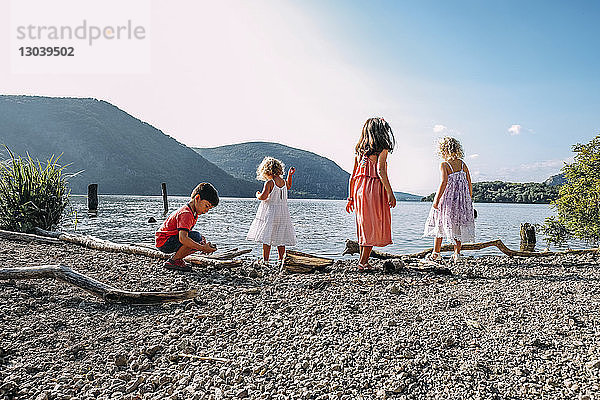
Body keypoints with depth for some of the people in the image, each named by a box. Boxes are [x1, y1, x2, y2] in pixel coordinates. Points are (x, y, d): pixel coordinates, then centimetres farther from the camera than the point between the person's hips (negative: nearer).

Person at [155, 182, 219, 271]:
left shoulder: (194, 212, 9)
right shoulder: (186, 214, -23)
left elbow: (186, 233, 17)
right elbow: (182, 238, -36)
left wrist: (204, 244, 2)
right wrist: (202, 248, -35)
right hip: (163, 242, -10)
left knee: (202, 241, 5)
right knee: (196, 237, -28)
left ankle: (178, 259, 6)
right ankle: (173, 261, -15)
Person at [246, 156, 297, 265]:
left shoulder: (269, 183, -14)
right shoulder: (283, 182, 6)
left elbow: (263, 197, -21)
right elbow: (288, 187, 29)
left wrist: (258, 195, -1)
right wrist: (290, 175, 28)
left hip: (270, 213, -6)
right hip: (283, 212, 6)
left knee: (267, 238, -2)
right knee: (281, 239, 11)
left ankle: (265, 260, -2)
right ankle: (281, 260, 15)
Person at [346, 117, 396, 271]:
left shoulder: (359, 150, 15)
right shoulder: (382, 148, -3)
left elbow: (353, 175, 15)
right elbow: (381, 171, -15)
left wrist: (351, 197, 19)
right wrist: (390, 193, -15)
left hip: (359, 189, 6)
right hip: (374, 189, -6)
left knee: (365, 226, 14)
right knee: (373, 227, 1)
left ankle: (362, 260, 18)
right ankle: (363, 262, 2)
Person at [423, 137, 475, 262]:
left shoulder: (444, 165, -10)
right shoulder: (463, 164, 7)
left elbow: (444, 182, -21)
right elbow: (470, 184, 7)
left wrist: (436, 200, -19)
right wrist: (469, 200, 16)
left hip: (448, 199, -5)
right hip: (462, 199, 5)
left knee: (439, 224, 9)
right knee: (458, 226, 13)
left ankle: (436, 254, 15)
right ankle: (457, 253, 12)